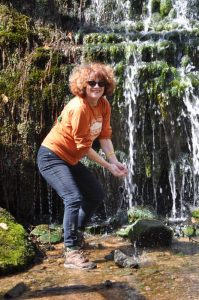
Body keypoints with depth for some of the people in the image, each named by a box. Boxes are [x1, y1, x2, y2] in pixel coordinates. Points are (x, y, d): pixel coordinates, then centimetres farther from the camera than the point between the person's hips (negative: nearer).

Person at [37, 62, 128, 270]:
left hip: (71, 159, 9)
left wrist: (116, 162, -13)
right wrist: (108, 166, -16)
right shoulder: (79, 107, -27)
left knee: (96, 196, 16)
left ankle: (74, 235, 31)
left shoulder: (103, 104, -2)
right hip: (51, 156, -9)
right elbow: (84, 147, -23)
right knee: (74, 199, -25)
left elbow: (105, 136, 0)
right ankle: (71, 253, -20)